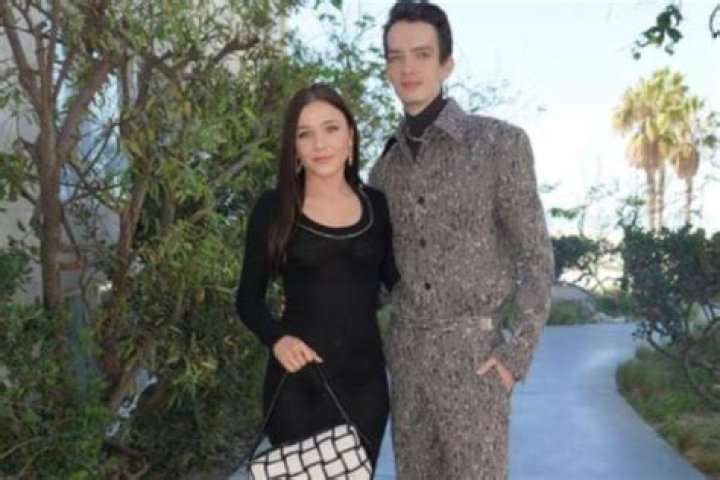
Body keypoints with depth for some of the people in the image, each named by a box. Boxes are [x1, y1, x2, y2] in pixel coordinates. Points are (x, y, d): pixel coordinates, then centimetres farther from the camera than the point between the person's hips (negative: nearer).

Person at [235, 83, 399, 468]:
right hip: (297, 383, -2)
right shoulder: (274, 208, -3)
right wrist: (277, 338, -15)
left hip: (365, 380, 2)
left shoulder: (377, 205, 3)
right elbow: (248, 298, 1)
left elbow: (399, 286, 8)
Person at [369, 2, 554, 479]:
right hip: (406, 353, 5)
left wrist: (519, 353, -15)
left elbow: (535, 255, -6)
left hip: (473, 353, -5)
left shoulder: (500, 142, -7)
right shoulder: (386, 167, 9)